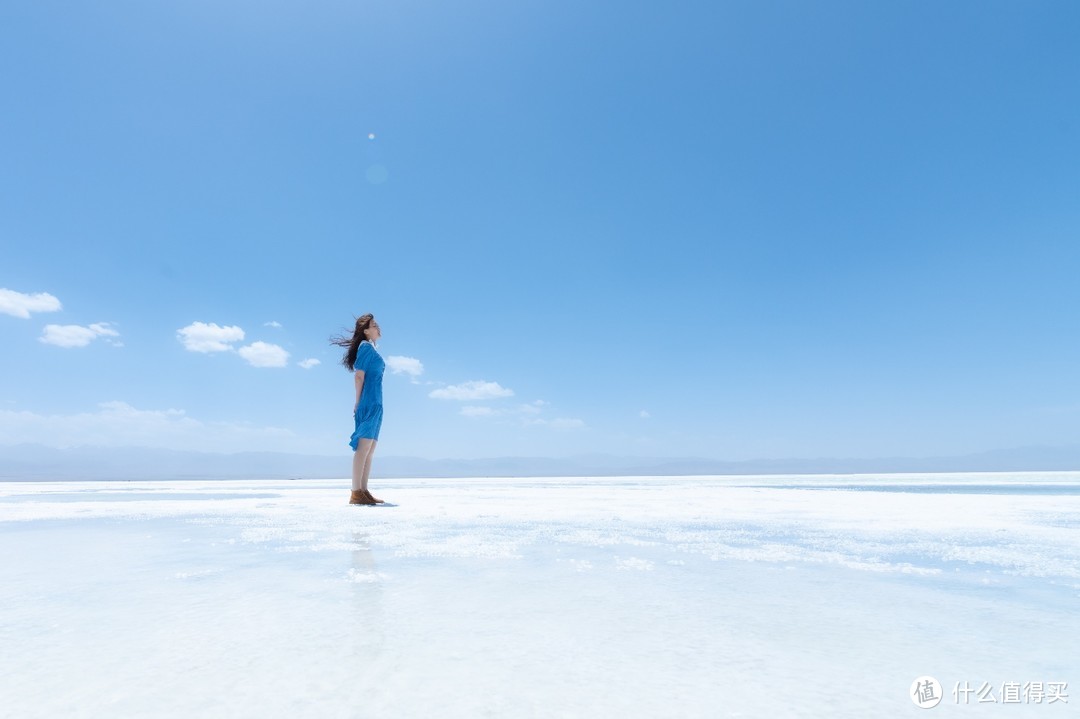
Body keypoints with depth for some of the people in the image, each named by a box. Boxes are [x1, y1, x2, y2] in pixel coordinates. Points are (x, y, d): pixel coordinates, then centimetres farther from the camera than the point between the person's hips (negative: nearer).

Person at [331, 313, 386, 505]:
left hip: (376, 404, 9)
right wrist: (358, 402, -13)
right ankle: (356, 493, -11)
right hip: (368, 403, -9)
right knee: (363, 448, -11)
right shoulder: (366, 346, -4)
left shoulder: (372, 349, 21)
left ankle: (363, 491, 10)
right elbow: (359, 375, -10)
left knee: (370, 450, 7)